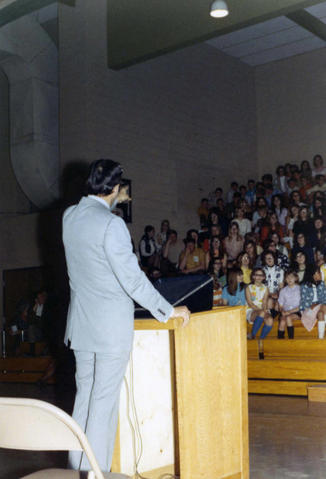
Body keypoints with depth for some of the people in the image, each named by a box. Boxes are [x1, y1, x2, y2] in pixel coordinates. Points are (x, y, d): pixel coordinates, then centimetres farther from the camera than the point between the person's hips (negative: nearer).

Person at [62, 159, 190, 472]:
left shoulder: (69, 216, 3)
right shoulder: (111, 224, -19)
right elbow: (133, 279, -18)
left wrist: (113, 202, 40)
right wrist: (169, 311, -9)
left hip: (82, 325, 8)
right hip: (112, 327, -7)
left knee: (84, 396, 16)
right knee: (104, 401, 1)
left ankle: (77, 469, 25)